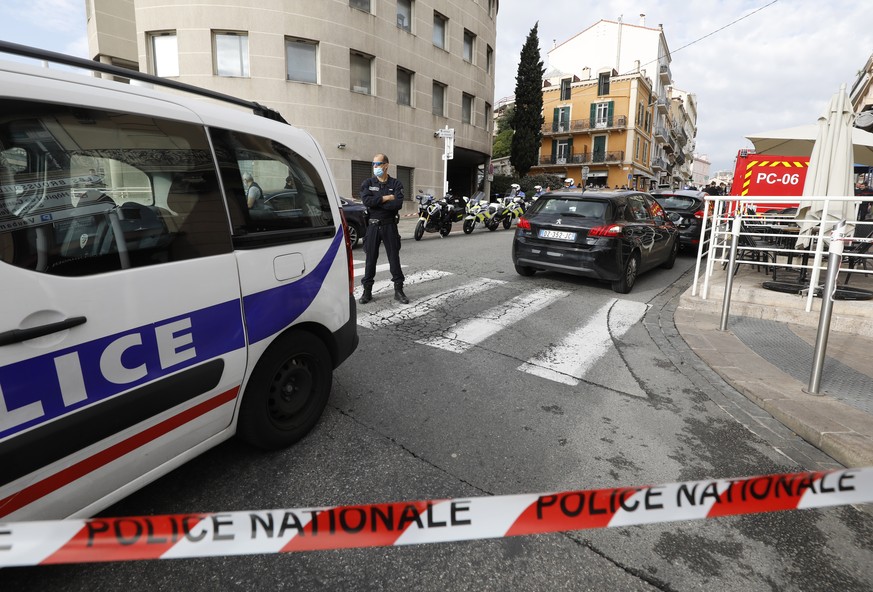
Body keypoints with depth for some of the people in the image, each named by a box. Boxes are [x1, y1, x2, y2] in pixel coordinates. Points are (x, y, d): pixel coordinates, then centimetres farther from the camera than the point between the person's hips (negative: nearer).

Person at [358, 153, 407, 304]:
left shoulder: (396, 184, 3)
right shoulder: (367, 183, 7)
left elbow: (398, 204, -14)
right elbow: (366, 200, -12)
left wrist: (377, 202, -11)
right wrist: (386, 198, -13)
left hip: (389, 225, -1)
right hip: (372, 225, 1)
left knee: (394, 258, 3)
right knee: (370, 258, 4)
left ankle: (398, 290, 10)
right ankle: (367, 291, 12)